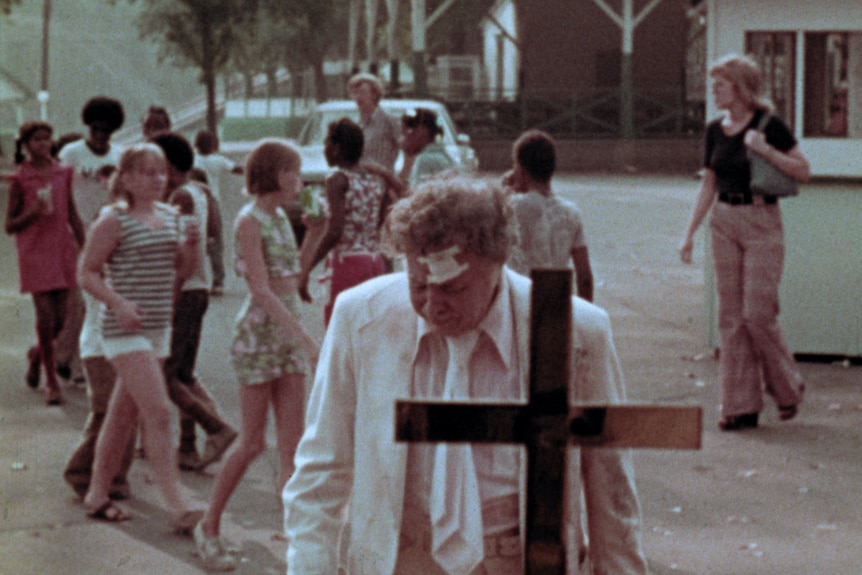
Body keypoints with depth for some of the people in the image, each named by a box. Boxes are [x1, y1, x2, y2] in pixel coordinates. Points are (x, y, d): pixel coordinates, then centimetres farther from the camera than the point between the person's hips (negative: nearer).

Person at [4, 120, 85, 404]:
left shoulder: (62, 173, 7)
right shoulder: (20, 179, -4)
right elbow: (10, 225, -1)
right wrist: (33, 212, -19)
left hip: (62, 249, 4)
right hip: (35, 251, -4)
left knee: (60, 317, 3)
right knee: (45, 315, -7)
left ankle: (37, 353, 36)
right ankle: (52, 383, 3)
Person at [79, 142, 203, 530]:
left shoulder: (170, 217, 10)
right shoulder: (114, 220, -9)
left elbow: (182, 272, 15)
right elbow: (87, 272, -8)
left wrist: (191, 246, -5)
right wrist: (118, 303, -22)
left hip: (158, 327, 7)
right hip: (124, 328, -7)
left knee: (124, 412, 14)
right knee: (158, 413, -13)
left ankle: (98, 494, 25)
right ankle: (179, 506, -14)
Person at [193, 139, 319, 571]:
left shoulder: (280, 217, 12)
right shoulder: (249, 220, -12)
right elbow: (261, 291, -20)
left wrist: (297, 334, 16)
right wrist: (304, 338, -25)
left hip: (287, 328, 7)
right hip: (258, 330, -7)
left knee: (292, 442, 3)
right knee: (253, 441, -2)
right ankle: (209, 526, 14)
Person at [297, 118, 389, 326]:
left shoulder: (337, 180, -10)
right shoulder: (376, 180, 10)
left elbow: (334, 233, -19)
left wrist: (307, 268, -16)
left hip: (349, 262, -7)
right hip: (376, 262, 7)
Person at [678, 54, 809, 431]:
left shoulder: (768, 126, -7)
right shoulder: (715, 131, 8)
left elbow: (802, 171, -7)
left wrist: (765, 149, -19)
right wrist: (689, 233, 8)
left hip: (762, 223, -5)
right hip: (724, 222, 5)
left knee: (758, 313, -8)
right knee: (730, 316, 4)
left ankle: (788, 389, 15)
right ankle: (741, 406, 9)